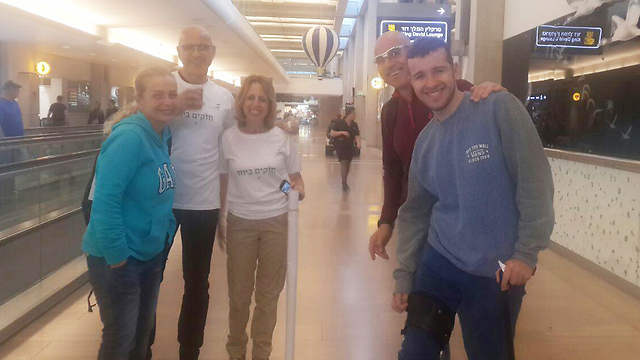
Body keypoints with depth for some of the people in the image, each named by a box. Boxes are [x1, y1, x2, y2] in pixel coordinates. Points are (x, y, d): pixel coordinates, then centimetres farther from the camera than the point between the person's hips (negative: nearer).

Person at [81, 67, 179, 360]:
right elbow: (105, 200, -27)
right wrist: (117, 256, -22)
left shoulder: (162, 137, 2)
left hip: (152, 254, 8)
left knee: (143, 332, 22)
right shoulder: (129, 138, -23)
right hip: (117, 259, -8)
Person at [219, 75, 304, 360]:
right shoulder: (228, 138, -3)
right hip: (240, 222, 0)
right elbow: (222, 183, 5)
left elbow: (295, 176, 6)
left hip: (276, 221, 0)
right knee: (239, 293, 11)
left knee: (268, 293, 11)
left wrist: (299, 189, -16)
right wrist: (219, 220, 6)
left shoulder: (282, 138, -3)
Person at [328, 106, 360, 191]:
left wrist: (358, 143, -22)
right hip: (340, 146, -5)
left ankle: (344, 181, 28)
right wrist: (342, 132, -22)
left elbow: (357, 135, -2)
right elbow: (332, 133, -9)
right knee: (344, 163, -14)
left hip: (350, 147, 5)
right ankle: (344, 183, -7)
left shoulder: (354, 125, 4)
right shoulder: (339, 123, -10)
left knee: (348, 164, 11)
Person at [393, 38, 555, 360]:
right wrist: (404, 277, 6)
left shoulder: (499, 109, -12)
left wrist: (527, 251, -16)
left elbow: (535, 180, -14)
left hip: (498, 273, -4)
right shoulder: (424, 142, 4)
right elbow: (415, 213, 9)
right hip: (438, 263, 4)